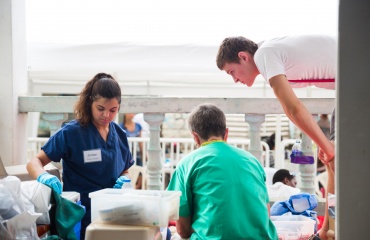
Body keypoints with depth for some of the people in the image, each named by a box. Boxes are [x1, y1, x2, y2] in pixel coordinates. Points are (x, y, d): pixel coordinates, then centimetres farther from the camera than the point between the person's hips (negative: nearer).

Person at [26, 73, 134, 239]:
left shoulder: (120, 135, 9)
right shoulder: (71, 132, -7)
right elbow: (34, 162, -6)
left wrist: (124, 180, -2)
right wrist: (44, 177, -28)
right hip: (82, 216, -4)